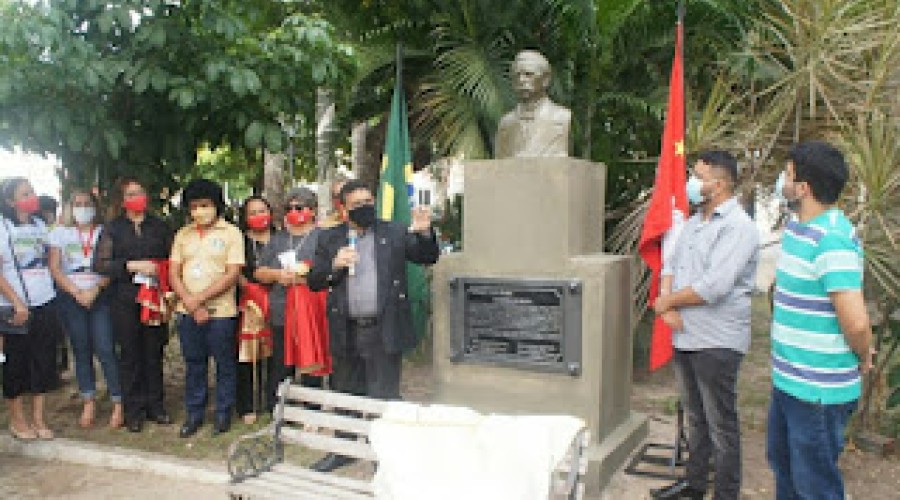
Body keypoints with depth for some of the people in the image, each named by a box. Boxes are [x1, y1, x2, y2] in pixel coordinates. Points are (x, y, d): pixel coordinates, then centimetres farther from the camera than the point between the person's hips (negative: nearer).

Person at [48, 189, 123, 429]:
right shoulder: (60, 233, 10)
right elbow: (55, 268, 2)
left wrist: (95, 289, -16)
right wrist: (77, 293, -9)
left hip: (100, 297, -2)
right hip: (71, 298, 2)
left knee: (105, 350, -7)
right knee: (81, 351, 7)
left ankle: (118, 404, -1)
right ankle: (88, 404, 17)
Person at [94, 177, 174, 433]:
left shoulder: (159, 226, 10)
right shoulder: (113, 228, 6)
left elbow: (172, 260, 9)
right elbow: (100, 264, -3)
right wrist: (131, 266, -14)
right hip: (125, 299, -1)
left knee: (154, 352, 5)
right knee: (130, 354, 3)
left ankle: (155, 405, 17)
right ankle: (133, 411, 13)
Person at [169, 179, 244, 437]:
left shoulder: (231, 233, -4)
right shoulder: (183, 235, 10)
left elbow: (232, 274, -11)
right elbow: (174, 273, 6)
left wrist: (200, 298, -14)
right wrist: (191, 305, -8)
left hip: (221, 311, -4)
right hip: (188, 312, 4)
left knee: (224, 364, 5)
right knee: (193, 364, 13)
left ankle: (223, 413, 19)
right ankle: (194, 413, 25)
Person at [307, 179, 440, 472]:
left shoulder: (395, 233, 2)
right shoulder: (329, 239, 7)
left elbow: (429, 257, 2)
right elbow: (313, 282, 6)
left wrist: (424, 233, -17)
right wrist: (334, 265, -13)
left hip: (384, 330, -3)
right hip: (346, 332, 3)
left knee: (384, 398, 3)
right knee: (344, 394, 18)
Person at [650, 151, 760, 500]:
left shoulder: (738, 227, -16)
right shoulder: (694, 222, 12)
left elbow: (713, 286, -25)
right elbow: (670, 266, 11)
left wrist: (667, 301, -12)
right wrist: (668, 307, -7)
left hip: (716, 343, -9)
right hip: (684, 337, 9)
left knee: (721, 426, 4)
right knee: (695, 417, 22)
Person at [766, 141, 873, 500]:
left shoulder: (832, 239, -25)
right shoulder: (796, 228, 7)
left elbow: (856, 322, -30)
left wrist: (864, 359, -11)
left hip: (818, 390, -10)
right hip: (788, 379, 10)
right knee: (781, 461, 26)